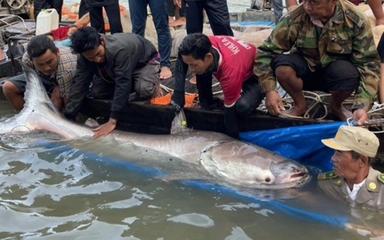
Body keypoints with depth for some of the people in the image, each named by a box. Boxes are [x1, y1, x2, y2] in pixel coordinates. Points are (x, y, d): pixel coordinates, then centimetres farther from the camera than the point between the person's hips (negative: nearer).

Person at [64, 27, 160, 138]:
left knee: (144, 89, -36)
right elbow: (79, 85, -26)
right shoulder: (86, 55, -26)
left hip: (143, 62, -6)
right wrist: (68, 117, -33)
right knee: (96, 93, -14)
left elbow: (122, 85, -45)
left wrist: (112, 121, -47)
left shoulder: (121, 49, -44)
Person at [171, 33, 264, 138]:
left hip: (255, 75, -6)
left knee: (243, 107, -35)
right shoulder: (205, 46, -28)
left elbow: (230, 111, -31)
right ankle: (207, 102, 5)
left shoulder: (230, 73, -43)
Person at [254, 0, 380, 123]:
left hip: (336, 72, 0)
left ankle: (336, 106, 0)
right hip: (305, 69, 1)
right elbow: (265, 52, -16)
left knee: (349, 73, -35)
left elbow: (368, 63, -22)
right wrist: (269, 90, -28)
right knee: (282, 66, -32)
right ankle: (300, 105, 0)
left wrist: (362, 106, -34)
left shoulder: (355, 20, -22)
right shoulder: (295, 18, -21)